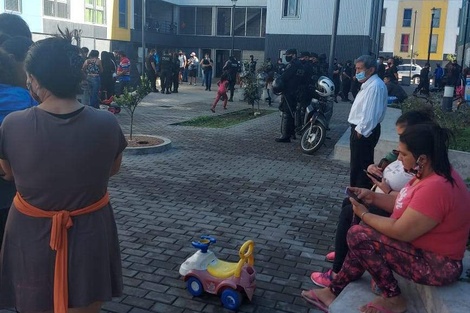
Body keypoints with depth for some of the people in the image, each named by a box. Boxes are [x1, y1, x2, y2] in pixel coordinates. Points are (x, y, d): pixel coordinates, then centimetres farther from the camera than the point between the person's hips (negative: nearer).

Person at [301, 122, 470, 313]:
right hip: (425, 247, 10)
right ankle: (334, 291, 20)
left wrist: (364, 215, -12)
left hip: (436, 264, -10)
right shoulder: (434, 172, 1)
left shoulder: (435, 188, -31)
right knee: (365, 240, 13)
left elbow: (401, 232, -27)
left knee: (358, 236, -15)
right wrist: (373, 197, -1)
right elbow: (404, 202, 12)